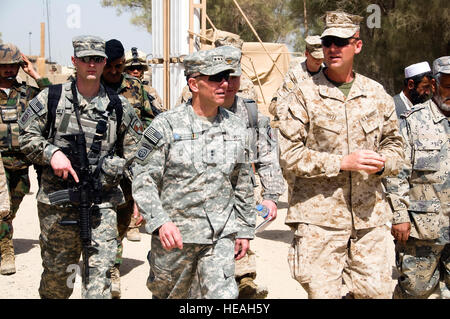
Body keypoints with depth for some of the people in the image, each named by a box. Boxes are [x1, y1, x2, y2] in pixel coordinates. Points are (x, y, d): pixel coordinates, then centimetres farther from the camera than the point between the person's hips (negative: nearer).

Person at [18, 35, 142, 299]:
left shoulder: (119, 106, 5)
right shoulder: (51, 98, 3)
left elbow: (136, 155, 10)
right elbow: (27, 137, 5)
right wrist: (52, 153, -13)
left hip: (102, 202, 0)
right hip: (57, 200, 0)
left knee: (100, 273, -6)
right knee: (56, 271, 14)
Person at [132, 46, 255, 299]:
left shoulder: (235, 127, 6)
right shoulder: (166, 125, -7)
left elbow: (243, 184, 13)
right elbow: (143, 180, -8)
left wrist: (245, 229, 13)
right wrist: (160, 222, -18)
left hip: (221, 235, 2)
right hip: (174, 234, -2)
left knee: (223, 295, -7)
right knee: (169, 295, 15)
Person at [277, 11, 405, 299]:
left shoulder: (377, 94, 10)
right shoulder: (304, 96, -3)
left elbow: (395, 144, 17)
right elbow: (289, 154, -9)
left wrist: (381, 163, -7)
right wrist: (343, 161, -16)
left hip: (370, 216, 4)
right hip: (319, 218, -3)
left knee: (378, 291, 6)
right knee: (323, 293, 1)